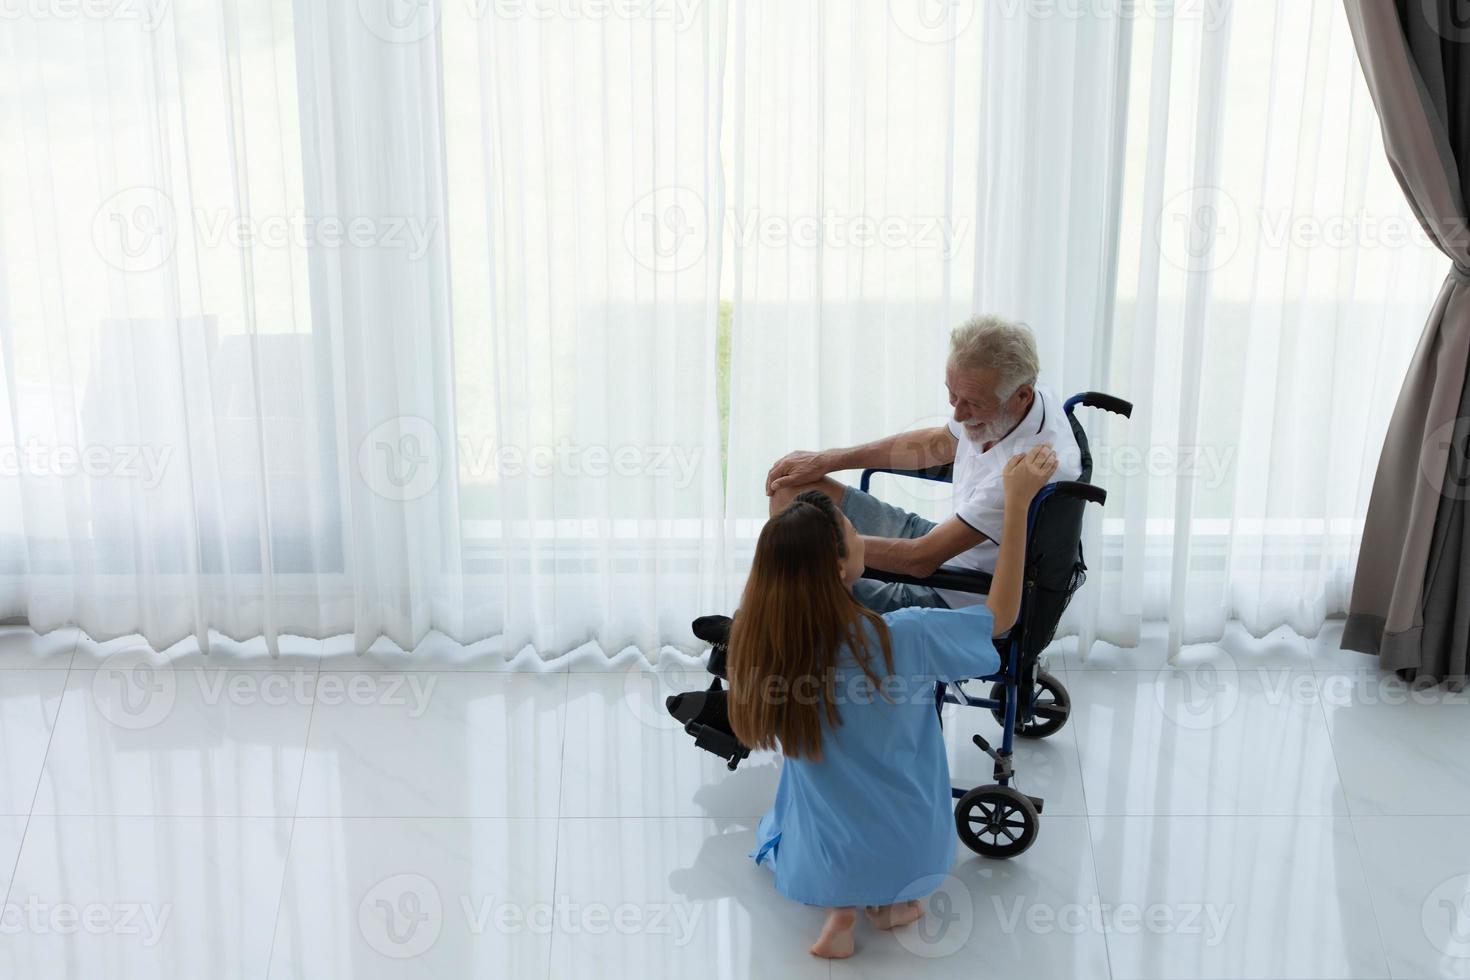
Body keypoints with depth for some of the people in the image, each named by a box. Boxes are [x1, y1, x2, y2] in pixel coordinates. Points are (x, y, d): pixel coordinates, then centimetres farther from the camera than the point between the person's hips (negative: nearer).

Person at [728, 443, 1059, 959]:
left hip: (816, 859, 1)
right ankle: (887, 898, 11)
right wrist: (1018, 501, -13)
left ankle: (840, 902, 10)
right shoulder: (897, 638, -30)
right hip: (905, 854, -1)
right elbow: (1000, 615, -13)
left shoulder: (759, 640, -21)